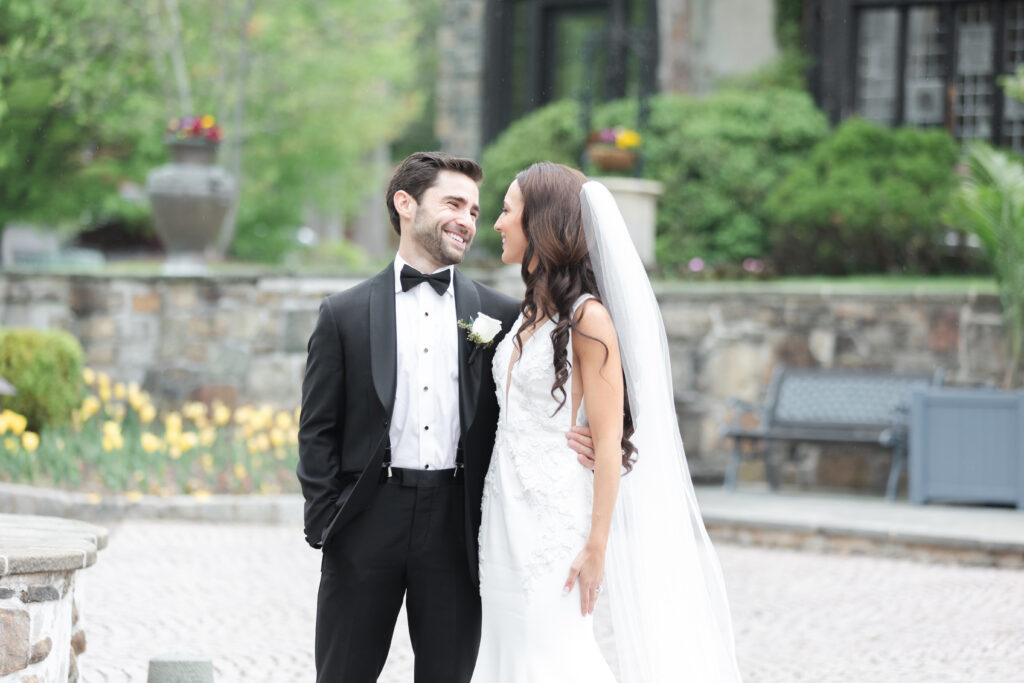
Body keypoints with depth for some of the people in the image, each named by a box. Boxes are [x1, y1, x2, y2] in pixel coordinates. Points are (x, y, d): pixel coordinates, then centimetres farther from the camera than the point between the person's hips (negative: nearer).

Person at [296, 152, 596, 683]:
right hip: (369, 524, -1)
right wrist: (323, 524, -3)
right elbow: (318, 432, 5)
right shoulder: (345, 314, 4)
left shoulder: (499, 315, 7)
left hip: (455, 524, 1)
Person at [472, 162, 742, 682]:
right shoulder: (529, 312, 13)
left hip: (555, 518, -8)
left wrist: (596, 545, -17)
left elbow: (608, 439, -15)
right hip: (505, 517, 8)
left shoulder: (587, 318, -12)